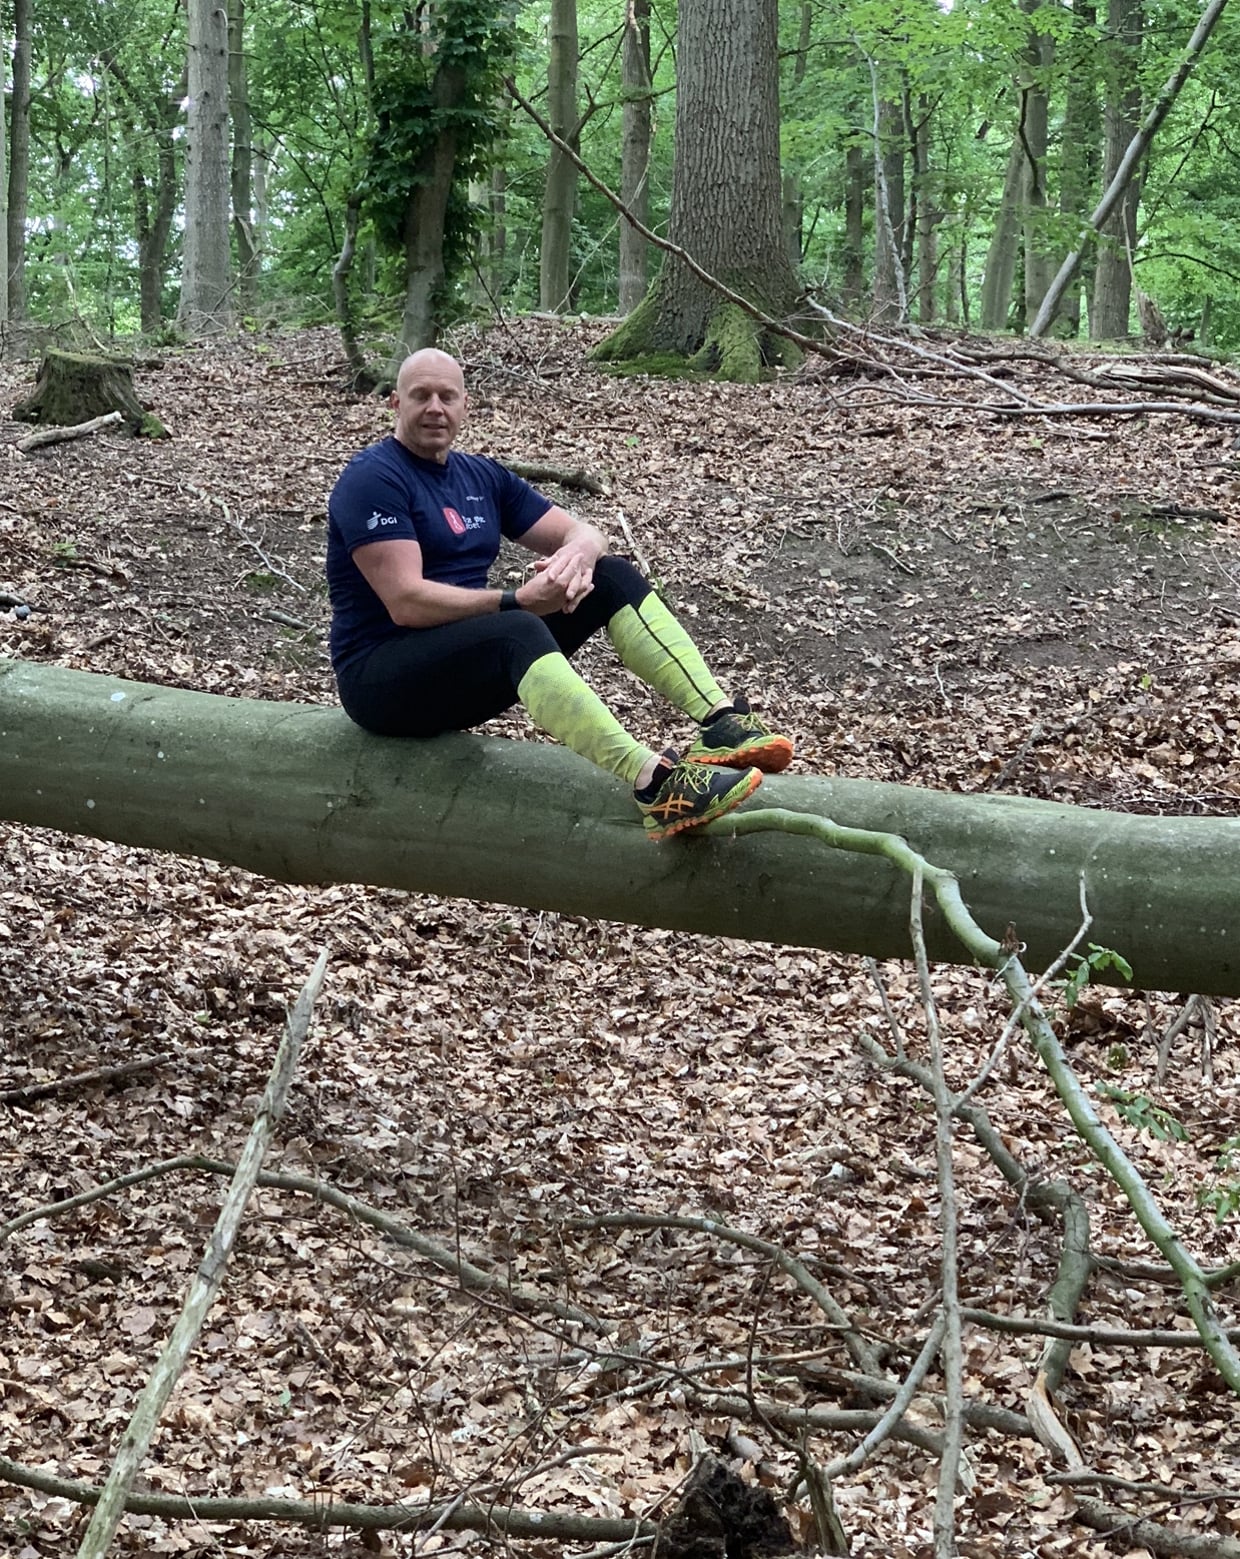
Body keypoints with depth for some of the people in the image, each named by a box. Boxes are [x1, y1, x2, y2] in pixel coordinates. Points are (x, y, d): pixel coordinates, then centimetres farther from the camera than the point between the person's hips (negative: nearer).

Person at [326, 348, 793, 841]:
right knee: (515, 631, -38)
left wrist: (578, 553, -15)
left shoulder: (481, 477, 12)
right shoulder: (373, 480, -12)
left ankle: (720, 721, -23)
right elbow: (406, 603, -22)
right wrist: (516, 601, -27)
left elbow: (582, 532, 10)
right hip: (384, 678, -8)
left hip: (475, 659, 8)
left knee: (612, 577, -6)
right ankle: (655, 785, -54)